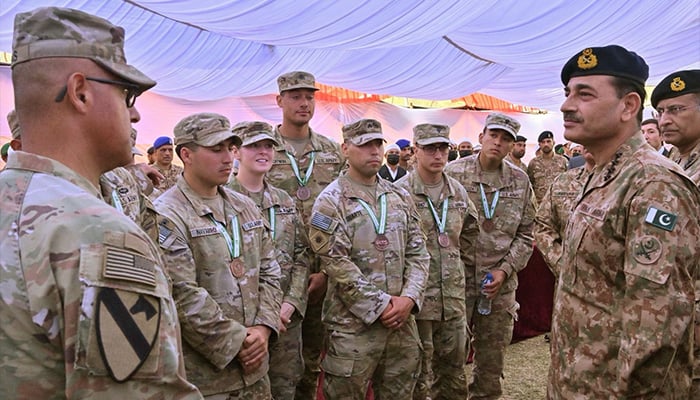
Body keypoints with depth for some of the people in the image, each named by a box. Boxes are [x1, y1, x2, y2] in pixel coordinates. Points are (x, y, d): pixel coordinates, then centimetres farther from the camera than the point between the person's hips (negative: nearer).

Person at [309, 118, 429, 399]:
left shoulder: (400, 197, 10)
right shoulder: (331, 201, -7)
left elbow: (418, 253, 8)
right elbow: (337, 263, -14)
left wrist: (409, 297, -7)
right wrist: (381, 305, -14)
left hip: (402, 322, 5)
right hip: (353, 325, -5)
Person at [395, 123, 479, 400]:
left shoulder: (458, 192, 7)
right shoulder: (401, 192, -11)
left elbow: (471, 231, 22)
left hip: (454, 297, 5)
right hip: (418, 297, -5)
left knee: (454, 373, 18)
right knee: (419, 375, 9)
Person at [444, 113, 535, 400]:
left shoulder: (521, 182, 5)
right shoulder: (453, 174, -6)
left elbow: (525, 235, 8)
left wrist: (505, 270, -5)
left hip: (500, 286, 3)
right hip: (456, 280, -3)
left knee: (491, 365, 15)